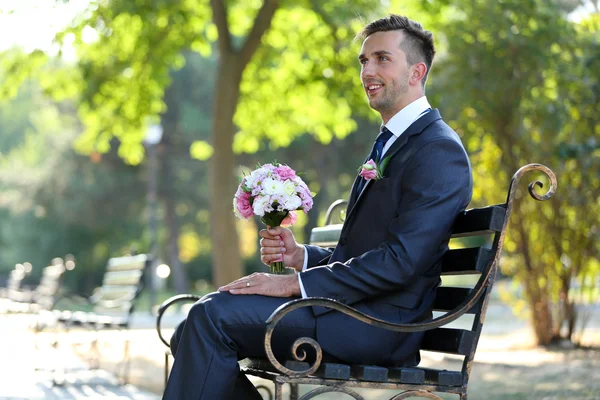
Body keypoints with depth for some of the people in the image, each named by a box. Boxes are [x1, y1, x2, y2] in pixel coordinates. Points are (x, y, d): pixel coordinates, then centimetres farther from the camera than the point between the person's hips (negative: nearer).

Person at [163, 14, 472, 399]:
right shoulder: (390, 144, 23)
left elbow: (400, 261, -20)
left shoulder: (440, 151, -9)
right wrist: (301, 255, 3)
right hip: (352, 310, 10)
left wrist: (295, 283, -20)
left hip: (380, 323, -10)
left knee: (213, 315, -21)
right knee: (191, 335, -1)